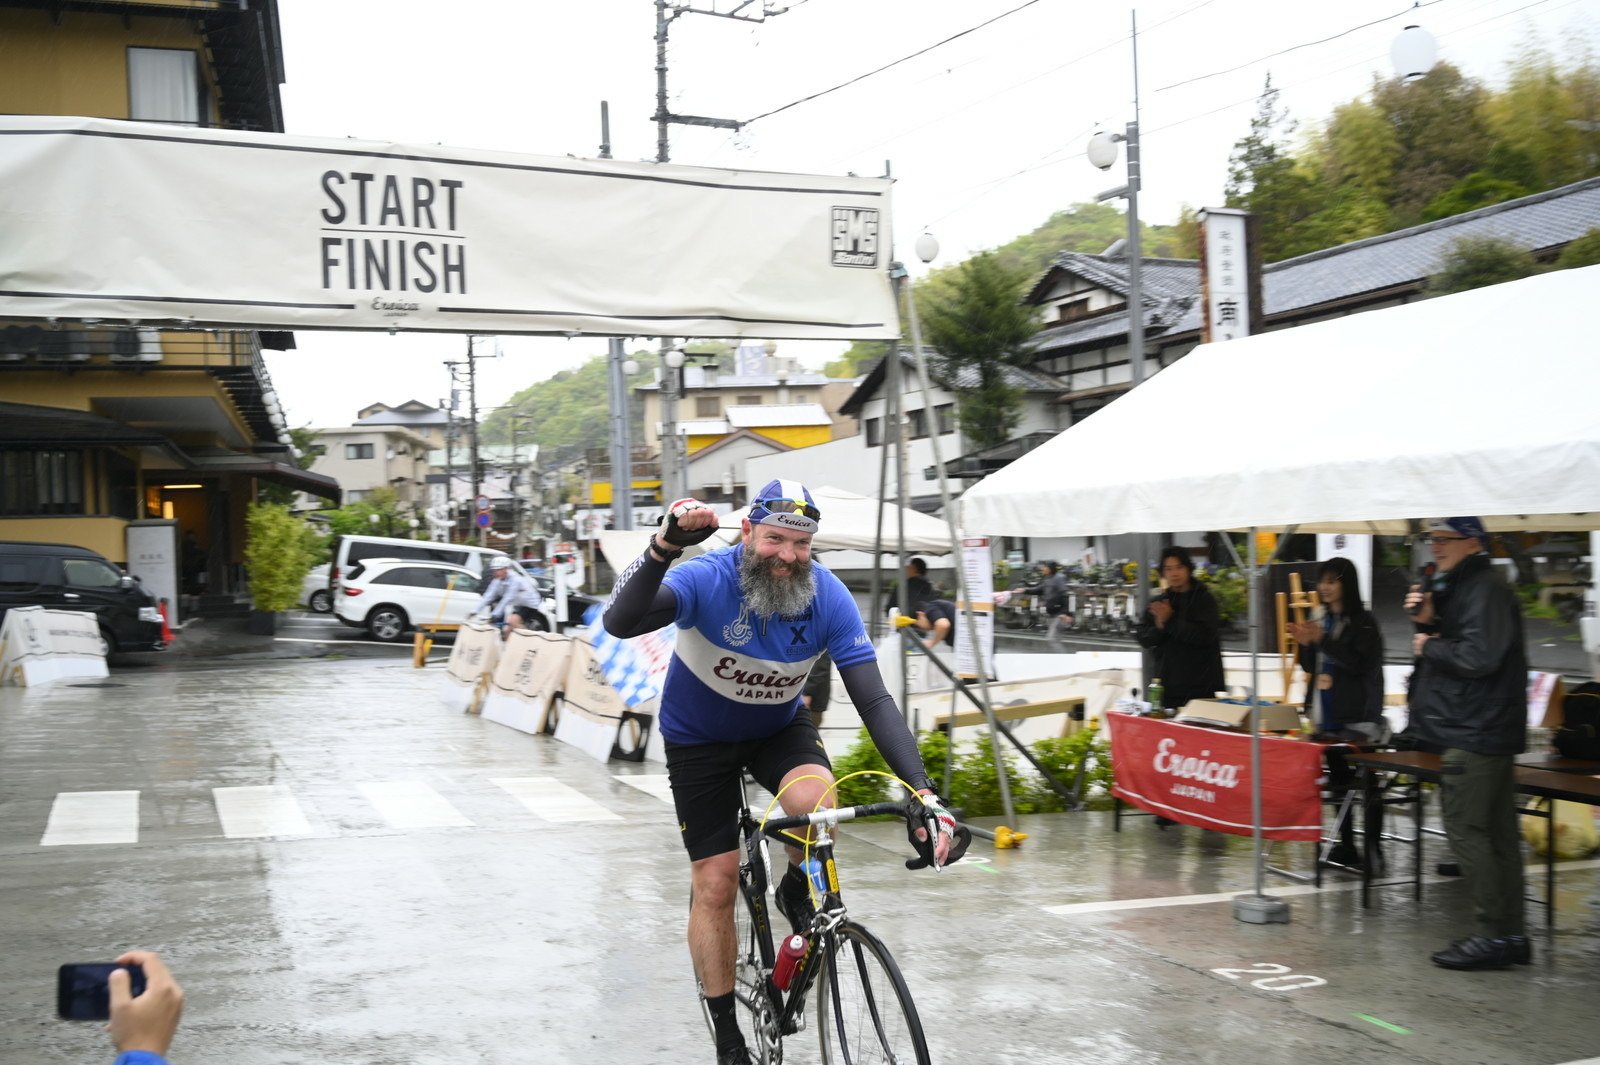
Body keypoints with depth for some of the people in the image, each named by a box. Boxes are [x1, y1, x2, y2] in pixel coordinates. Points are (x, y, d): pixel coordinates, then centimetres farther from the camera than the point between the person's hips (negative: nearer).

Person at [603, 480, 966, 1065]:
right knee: (716, 884, -1)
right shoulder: (707, 579, -30)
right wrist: (664, 546, -61)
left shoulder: (828, 597, -24)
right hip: (699, 738, -1)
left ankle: (798, 891, 2)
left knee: (815, 800, -32)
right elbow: (620, 622, -46)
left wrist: (923, 794, -36)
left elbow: (875, 700, -25)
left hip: (779, 727, 1)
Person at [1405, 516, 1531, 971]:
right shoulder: (1459, 587, 19)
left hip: (1475, 733, -11)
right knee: (1497, 833, 12)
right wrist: (1427, 621, 3)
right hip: (1487, 732, 11)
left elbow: (1478, 657, -24)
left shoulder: (1486, 591, -14)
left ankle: (1495, 936, -5)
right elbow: (1450, 643, 20)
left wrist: (1429, 646, -10)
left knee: (1465, 830, -8)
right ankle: (1511, 934, 17)